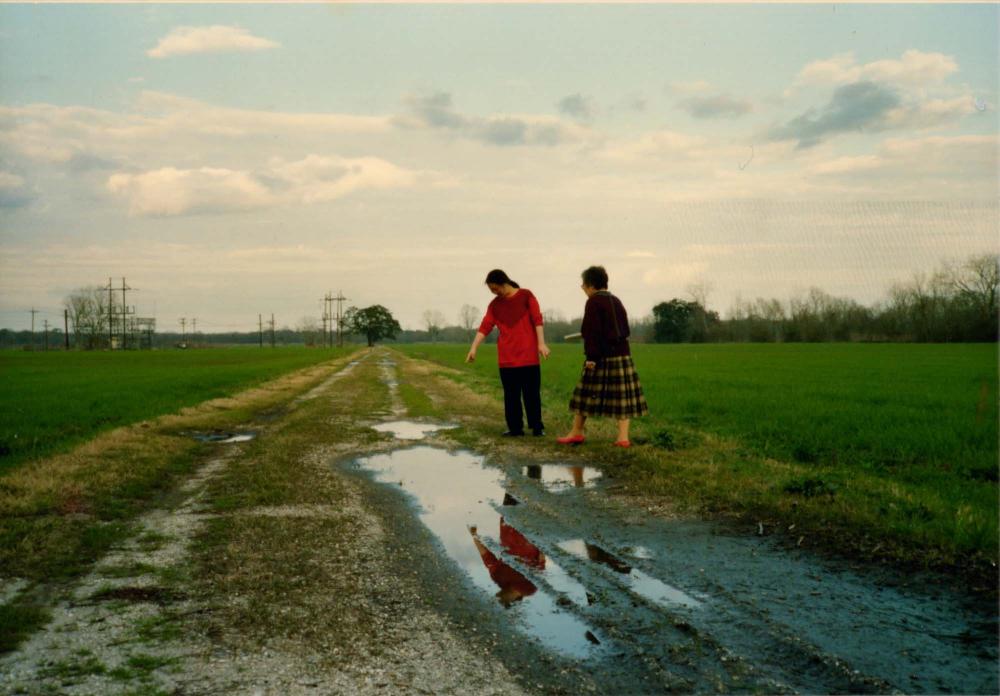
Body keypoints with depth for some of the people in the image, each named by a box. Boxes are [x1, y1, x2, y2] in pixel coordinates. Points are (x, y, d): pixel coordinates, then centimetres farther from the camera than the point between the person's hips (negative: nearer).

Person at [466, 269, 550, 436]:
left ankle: (537, 426, 8)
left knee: (532, 392, 0)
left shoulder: (526, 296, 1)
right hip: (506, 358, 3)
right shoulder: (494, 305, 10)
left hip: (528, 355, -3)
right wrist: (473, 348, -8)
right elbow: (484, 327, 2)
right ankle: (515, 427, 9)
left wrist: (541, 343, -11)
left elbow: (537, 320, -3)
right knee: (511, 394, 3)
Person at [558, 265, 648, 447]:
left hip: (602, 356, -7)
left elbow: (592, 331, -15)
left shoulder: (594, 302, -8)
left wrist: (591, 355, -15)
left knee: (586, 393, 5)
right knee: (622, 395, 4)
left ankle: (577, 432, 14)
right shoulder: (616, 301, 14)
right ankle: (623, 437, 1)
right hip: (623, 354, 7)